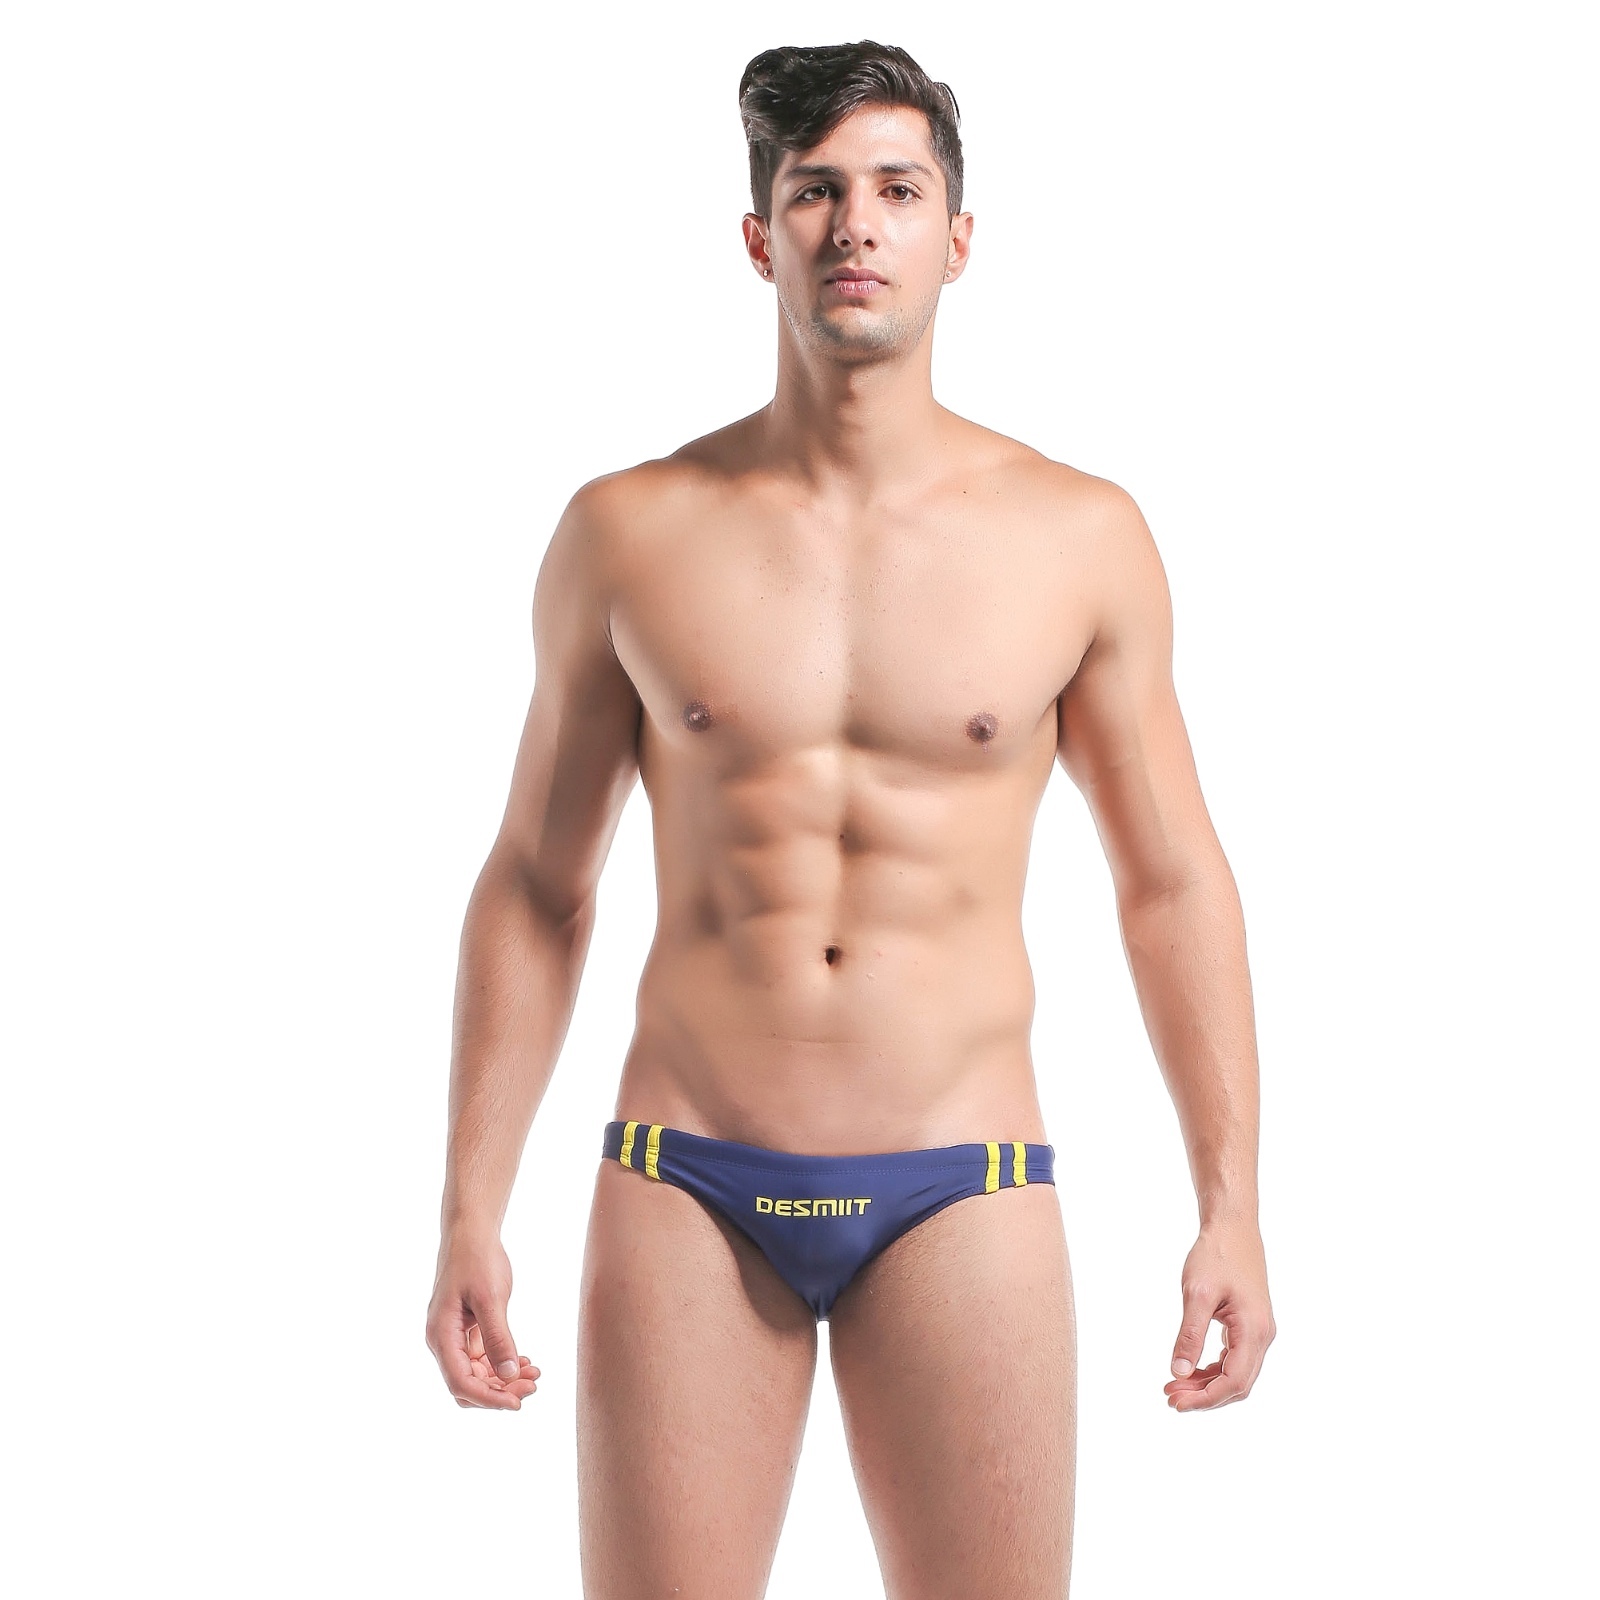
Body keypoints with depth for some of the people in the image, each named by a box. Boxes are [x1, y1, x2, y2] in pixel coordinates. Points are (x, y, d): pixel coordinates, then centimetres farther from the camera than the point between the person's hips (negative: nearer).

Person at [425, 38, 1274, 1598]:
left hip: (961, 1193, 0)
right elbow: (534, 887, 8)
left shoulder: (1078, 537, 2)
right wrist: (470, 1211, 3)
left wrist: (1230, 1205, 3)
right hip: (689, 1190, 0)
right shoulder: (627, 533, 2)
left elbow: (1173, 883, 7)